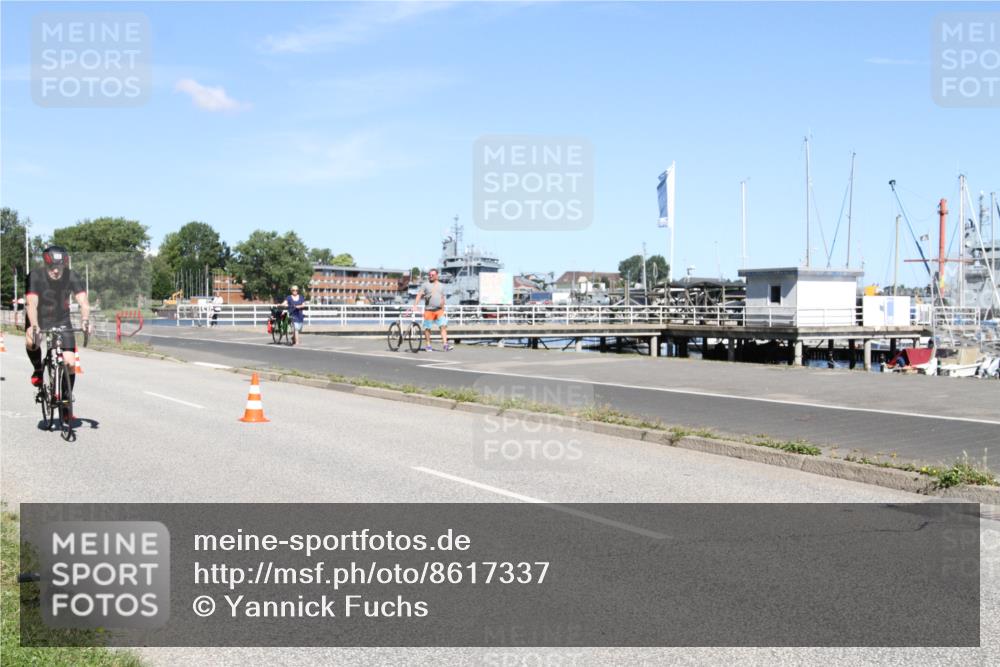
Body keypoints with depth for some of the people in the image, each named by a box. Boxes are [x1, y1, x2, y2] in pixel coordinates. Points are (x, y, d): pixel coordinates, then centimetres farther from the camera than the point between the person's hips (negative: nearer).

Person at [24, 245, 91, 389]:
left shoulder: (71, 276, -19)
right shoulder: (35, 276, -23)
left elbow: (83, 301, -28)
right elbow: (32, 304, -33)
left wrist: (86, 320, -47)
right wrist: (34, 327, -49)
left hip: (61, 321, 1)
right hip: (38, 320, -1)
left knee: (70, 363, -9)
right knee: (32, 342, -34)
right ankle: (38, 370, -3)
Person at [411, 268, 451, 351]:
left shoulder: (441, 286, 13)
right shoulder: (425, 284, 0)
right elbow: (419, 295, -7)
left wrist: (443, 308, 19)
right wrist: (415, 305, -19)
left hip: (439, 310, 3)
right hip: (428, 310, -3)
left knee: (443, 326, -9)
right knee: (427, 328, 3)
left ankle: (445, 345, -13)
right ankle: (427, 345, 14)